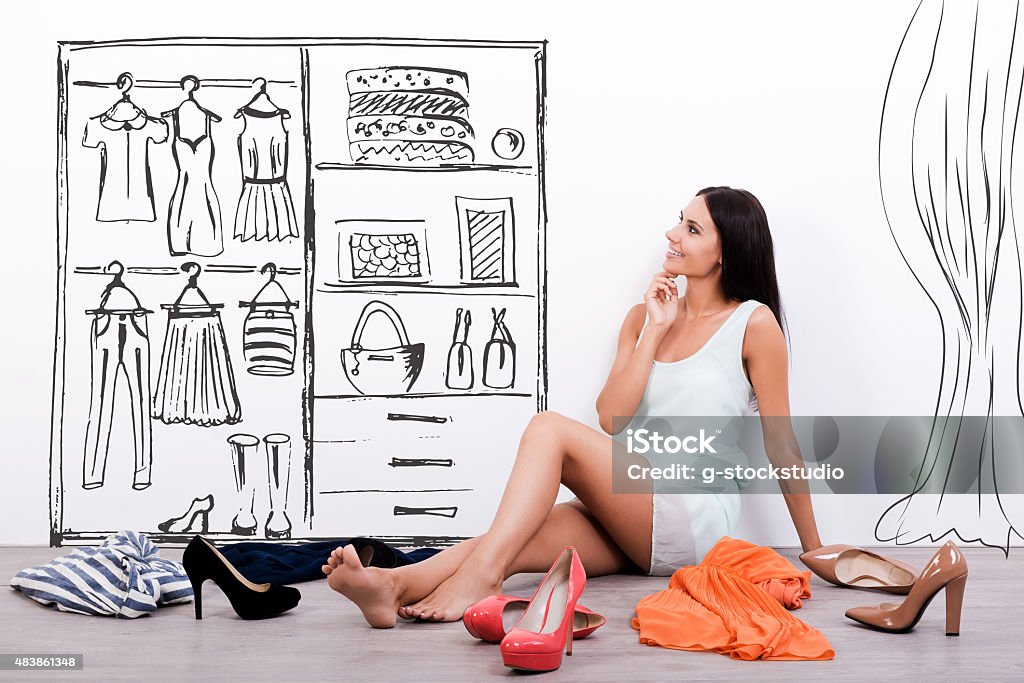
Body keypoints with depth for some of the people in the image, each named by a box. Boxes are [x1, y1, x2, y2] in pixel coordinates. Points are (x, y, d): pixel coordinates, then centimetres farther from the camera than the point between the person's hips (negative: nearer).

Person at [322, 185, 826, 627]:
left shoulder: (753, 323, 1)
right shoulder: (643, 316, 16)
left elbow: (780, 444, 4)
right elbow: (610, 418, 4)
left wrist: (815, 550, 7)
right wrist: (655, 332, -2)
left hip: (697, 521, -5)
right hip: (627, 527, 5)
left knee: (549, 428, -26)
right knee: (518, 541, -27)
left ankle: (479, 575, -41)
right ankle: (392, 585, -49)